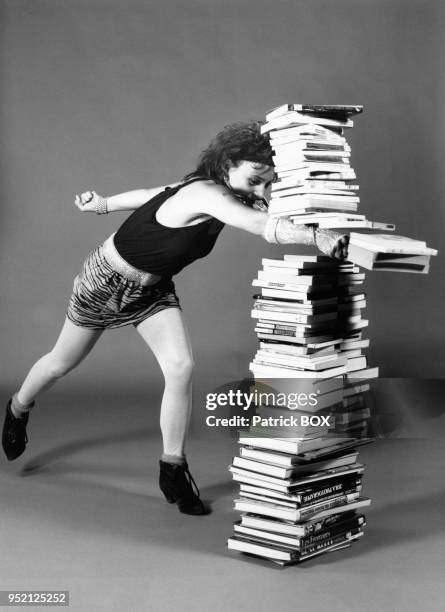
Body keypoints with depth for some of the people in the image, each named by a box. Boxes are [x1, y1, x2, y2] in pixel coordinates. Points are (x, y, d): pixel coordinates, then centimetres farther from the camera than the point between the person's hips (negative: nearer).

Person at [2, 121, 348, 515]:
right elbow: (259, 225, -53)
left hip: (153, 290, 6)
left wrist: (105, 204, 16)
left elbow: (154, 195, 4)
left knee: (181, 367, -14)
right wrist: (316, 238, -62)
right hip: (106, 280, -6)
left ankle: (173, 469, -2)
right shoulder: (204, 193, -36)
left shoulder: (202, 189, -11)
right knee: (62, 363, 16)